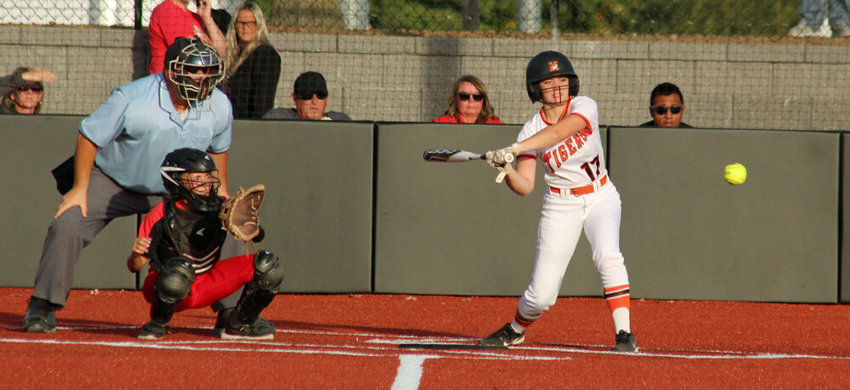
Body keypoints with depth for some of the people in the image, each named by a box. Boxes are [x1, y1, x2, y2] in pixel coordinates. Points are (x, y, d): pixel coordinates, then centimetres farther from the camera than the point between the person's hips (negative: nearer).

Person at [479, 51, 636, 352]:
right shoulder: (531, 131, -8)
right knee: (541, 295, -3)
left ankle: (624, 335, -25)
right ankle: (514, 330, 29)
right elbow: (525, 187, -13)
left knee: (607, 256, -31)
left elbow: (559, 131, -33)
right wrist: (506, 170, -34)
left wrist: (513, 150, -42)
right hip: (560, 206, 1)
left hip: (601, 199, -1)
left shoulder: (584, 107, -12)